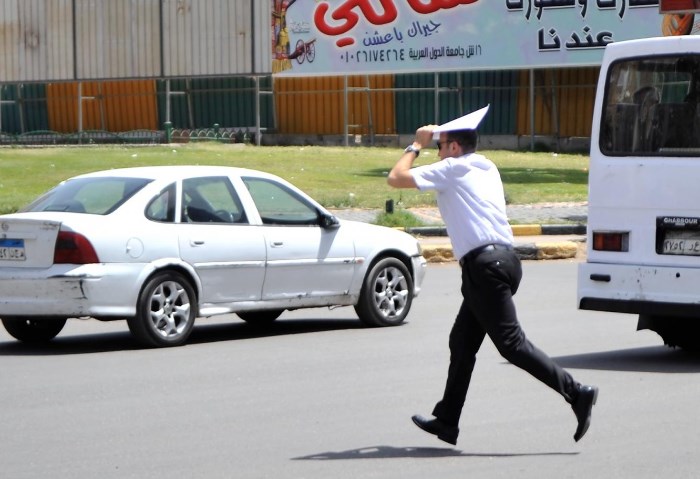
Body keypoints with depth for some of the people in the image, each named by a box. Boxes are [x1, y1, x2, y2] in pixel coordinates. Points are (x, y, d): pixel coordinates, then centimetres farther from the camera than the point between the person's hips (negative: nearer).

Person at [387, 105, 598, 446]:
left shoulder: (453, 168, -3)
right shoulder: (487, 168, 21)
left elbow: (396, 178, -2)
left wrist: (416, 145, 13)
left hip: (484, 265, -10)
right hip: (502, 260, 10)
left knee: (512, 344, -12)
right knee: (462, 342, 15)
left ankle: (577, 394, -18)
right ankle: (446, 421, 21)